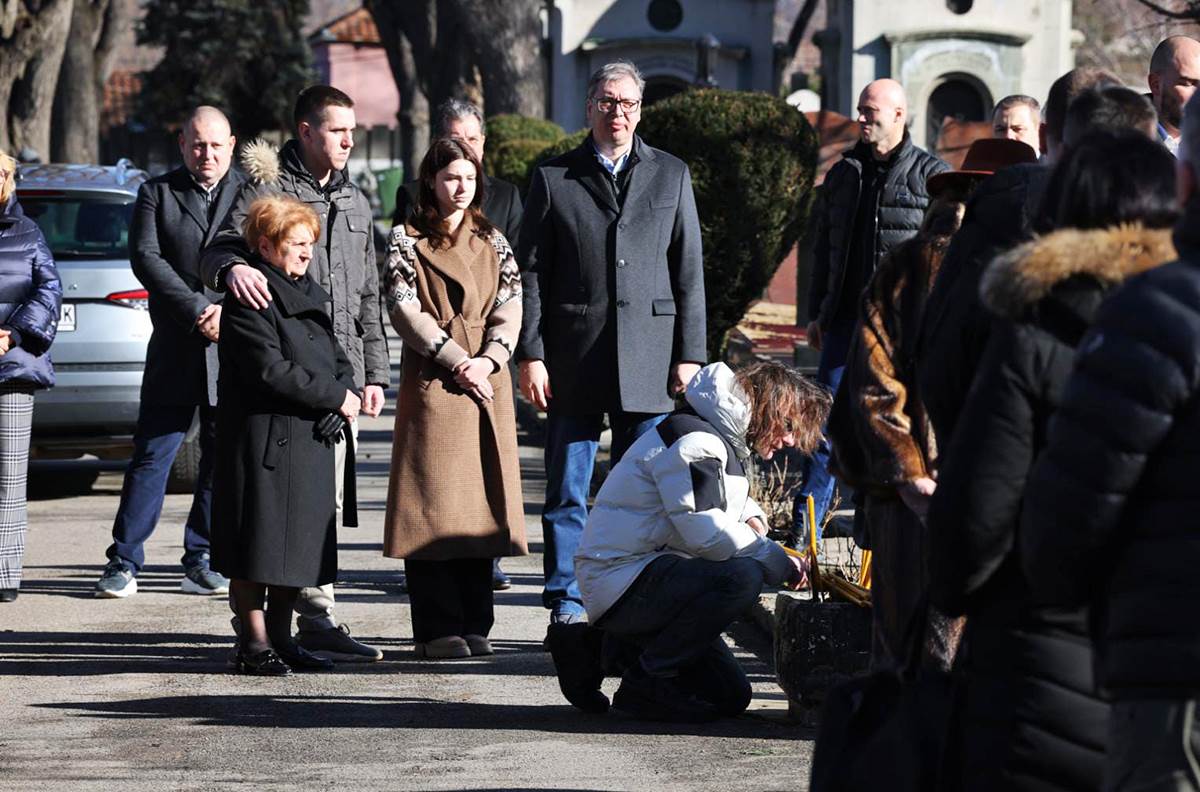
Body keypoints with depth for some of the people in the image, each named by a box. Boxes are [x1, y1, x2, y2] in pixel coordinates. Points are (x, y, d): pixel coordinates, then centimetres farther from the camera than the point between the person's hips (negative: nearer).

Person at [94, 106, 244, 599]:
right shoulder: (157, 194, 6)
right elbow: (146, 258, -6)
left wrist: (230, 310, -16)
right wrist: (198, 310, -15)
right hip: (175, 350, -1)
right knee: (152, 454, -2)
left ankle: (202, 561, 14)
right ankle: (124, 563, 1)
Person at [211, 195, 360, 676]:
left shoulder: (309, 295, 17)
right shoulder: (250, 301, -11)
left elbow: (336, 358, 18)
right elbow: (271, 370, -19)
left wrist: (346, 395, -3)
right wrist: (335, 396, -14)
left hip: (310, 439, 9)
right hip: (263, 438, -9)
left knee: (297, 545, 11)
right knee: (257, 546, -4)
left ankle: (281, 638, 18)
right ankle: (255, 642, 1)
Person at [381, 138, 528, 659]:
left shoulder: (493, 243, 15)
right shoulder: (406, 241, 3)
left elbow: (510, 308, 8)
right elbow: (405, 310, -6)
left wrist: (488, 359, -10)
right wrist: (456, 359, -13)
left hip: (487, 381, 4)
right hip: (432, 381, -4)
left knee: (481, 496, 3)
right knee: (433, 499, -6)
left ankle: (473, 624, 8)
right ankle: (437, 629, -5)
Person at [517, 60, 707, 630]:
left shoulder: (671, 176, 11)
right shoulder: (553, 178, 6)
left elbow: (689, 273, 9)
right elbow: (531, 274, 4)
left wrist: (689, 356, 2)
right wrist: (530, 354, -4)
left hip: (649, 362, 1)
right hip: (573, 362, -1)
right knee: (567, 492, 2)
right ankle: (566, 608, 7)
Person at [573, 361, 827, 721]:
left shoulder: (727, 443, 16)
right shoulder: (693, 439, -18)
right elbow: (707, 533, -26)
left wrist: (752, 519, 9)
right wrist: (781, 563, -17)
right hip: (619, 580, -10)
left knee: (730, 697, 8)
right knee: (742, 577, -33)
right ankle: (647, 678, -19)